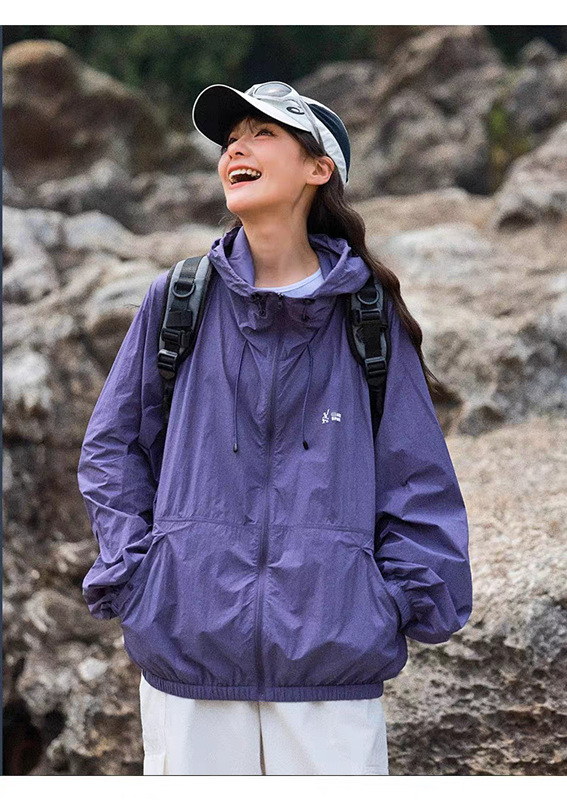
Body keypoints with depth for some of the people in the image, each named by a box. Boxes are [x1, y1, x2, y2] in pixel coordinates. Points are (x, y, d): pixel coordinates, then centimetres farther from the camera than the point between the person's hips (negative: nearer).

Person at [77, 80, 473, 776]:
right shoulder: (175, 302, 6)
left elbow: (417, 476, 8)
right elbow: (111, 450, 13)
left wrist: (405, 600, -1)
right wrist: (131, 575, 2)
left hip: (334, 658, -1)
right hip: (186, 646, 1)